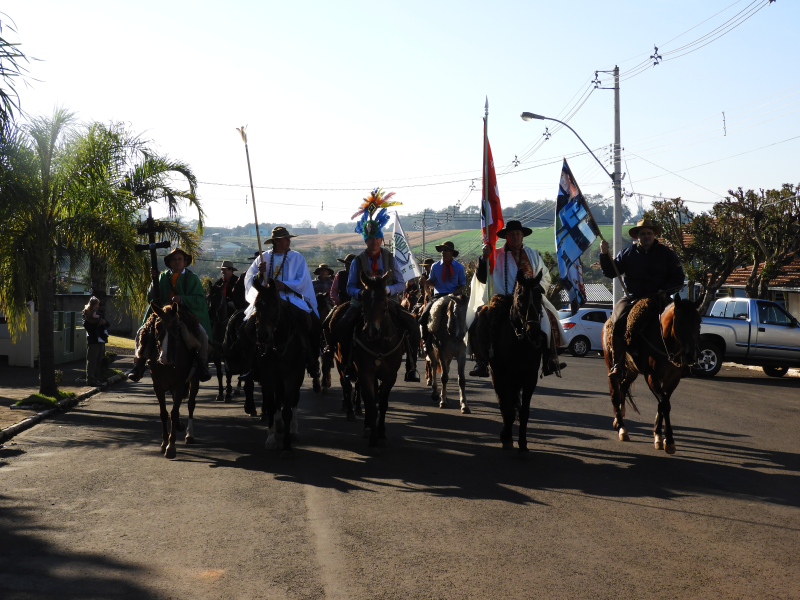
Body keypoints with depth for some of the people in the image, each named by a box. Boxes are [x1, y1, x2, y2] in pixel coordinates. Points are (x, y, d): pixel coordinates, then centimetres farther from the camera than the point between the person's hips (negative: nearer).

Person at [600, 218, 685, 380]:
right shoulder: (628, 253, 11)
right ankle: (618, 364, -21)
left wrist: (664, 290, -10)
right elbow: (610, 273, 10)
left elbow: (678, 279, 8)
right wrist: (604, 254, -5)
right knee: (618, 321, -26)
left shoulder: (666, 254, 9)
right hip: (632, 298, 0)